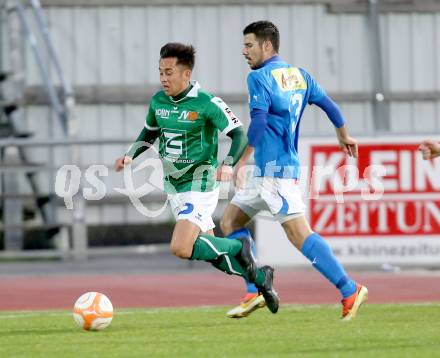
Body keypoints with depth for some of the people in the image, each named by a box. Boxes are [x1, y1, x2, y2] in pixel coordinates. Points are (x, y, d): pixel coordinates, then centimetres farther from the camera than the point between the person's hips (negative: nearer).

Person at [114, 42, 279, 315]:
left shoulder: (207, 103, -16)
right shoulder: (158, 101, 4)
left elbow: (240, 135, -15)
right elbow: (150, 132, 22)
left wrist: (228, 164, -31)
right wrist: (130, 156, 6)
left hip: (200, 186, -7)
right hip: (173, 187, 7)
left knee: (181, 249, -21)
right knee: (213, 253, 11)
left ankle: (239, 247, -1)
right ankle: (259, 277, 29)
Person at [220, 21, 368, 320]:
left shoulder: (259, 77, -9)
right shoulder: (299, 75, 14)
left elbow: (259, 119, -21)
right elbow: (327, 103, 21)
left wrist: (244, 159, -21)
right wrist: (344, 135, 37)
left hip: (274, 170, -10)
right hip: (265, 172, 10)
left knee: (299, 234, -15)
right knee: (229, 223, 14)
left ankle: (350, 290, -18)